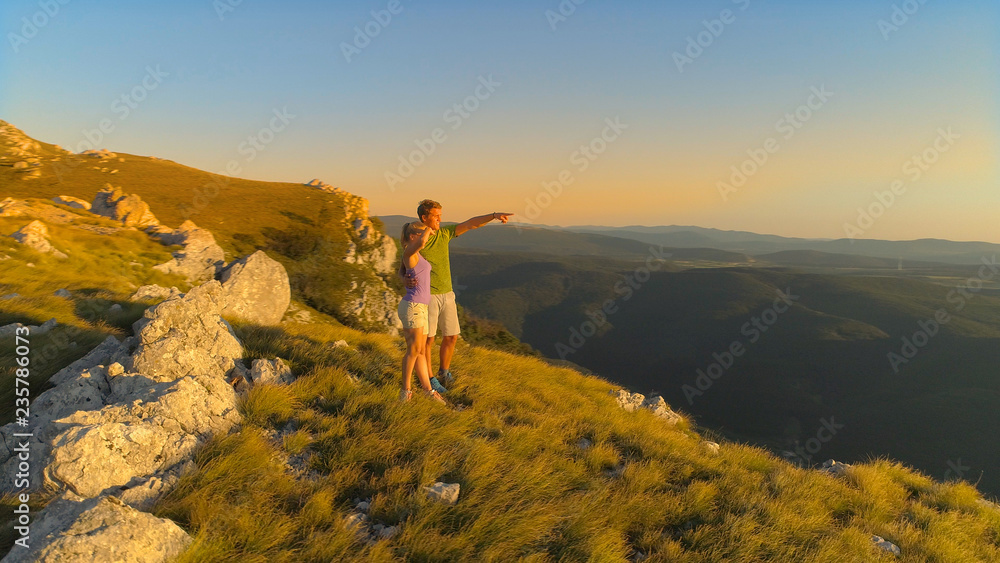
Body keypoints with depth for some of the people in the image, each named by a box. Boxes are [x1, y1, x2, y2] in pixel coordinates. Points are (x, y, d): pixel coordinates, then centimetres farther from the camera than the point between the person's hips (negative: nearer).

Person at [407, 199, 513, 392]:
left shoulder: (444, 233, 5)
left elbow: (471, 224, -2)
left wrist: (494, 215, -15)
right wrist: (407, 280, -33)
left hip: (447, 294, 6)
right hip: (428, 296, -6)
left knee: (451, 336, 11)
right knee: (428, 338, 2)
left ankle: (444, 371, 31)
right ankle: (430, 379, 16)